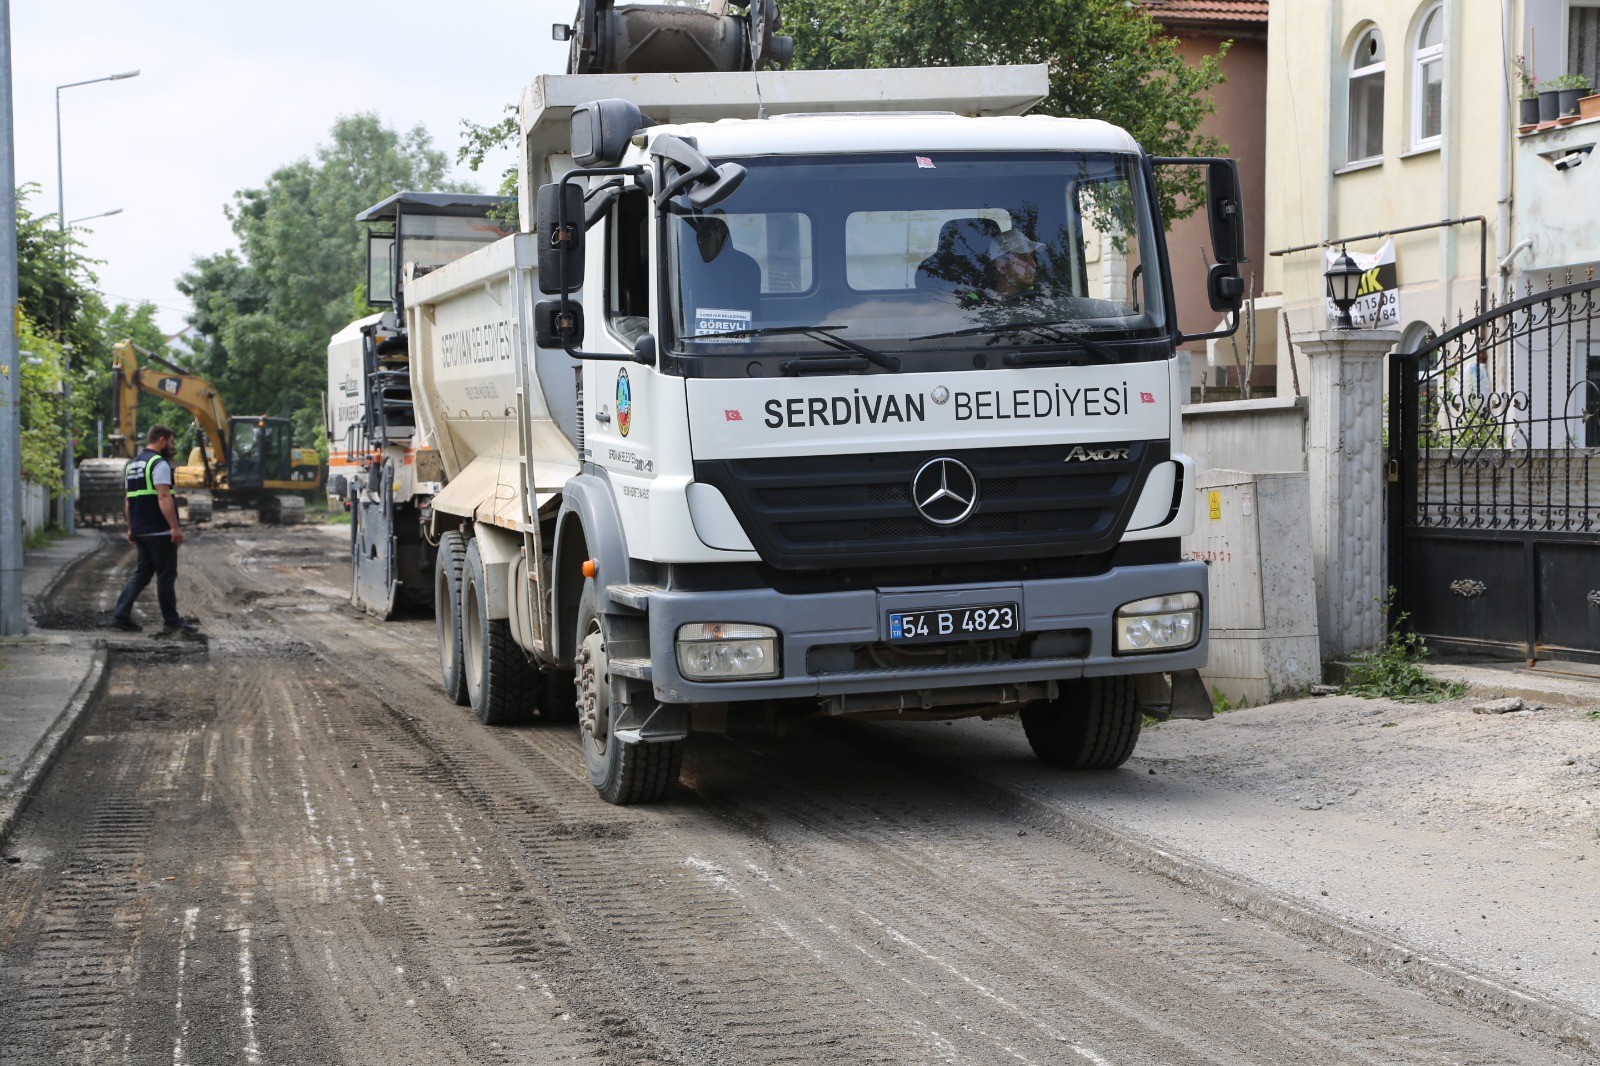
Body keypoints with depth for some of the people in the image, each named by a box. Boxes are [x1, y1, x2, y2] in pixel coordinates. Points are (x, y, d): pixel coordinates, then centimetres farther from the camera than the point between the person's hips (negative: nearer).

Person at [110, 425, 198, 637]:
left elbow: (129, 500, 20)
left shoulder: (133, 464, 17)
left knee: (142, 573, 14)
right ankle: (171, 621, 4)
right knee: (166, 576, -1)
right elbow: (164, 497, -21)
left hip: (141, 531, 9)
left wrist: (131, 528, 24)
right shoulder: (159, 463, -12)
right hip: (160, 531, -9)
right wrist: (175, 527, -23)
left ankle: (121, 614, 5)